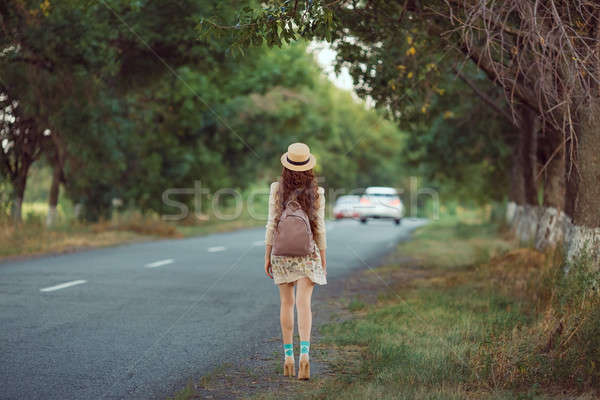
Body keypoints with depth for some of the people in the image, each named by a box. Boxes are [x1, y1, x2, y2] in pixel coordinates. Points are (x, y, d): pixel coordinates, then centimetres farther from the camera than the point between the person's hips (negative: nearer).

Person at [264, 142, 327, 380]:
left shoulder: (277, 189, -4)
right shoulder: (316, 192, -3)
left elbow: (272, 224, -4)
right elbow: (319, 228, -2)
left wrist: (267, 256, 3)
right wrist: (323, 258, 8)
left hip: (282, 252, 1)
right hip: (308, 253, -1)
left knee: (286, 303, 13)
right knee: (303, 303, -7)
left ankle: (288, 356, 16)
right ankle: (304, 353, -24)